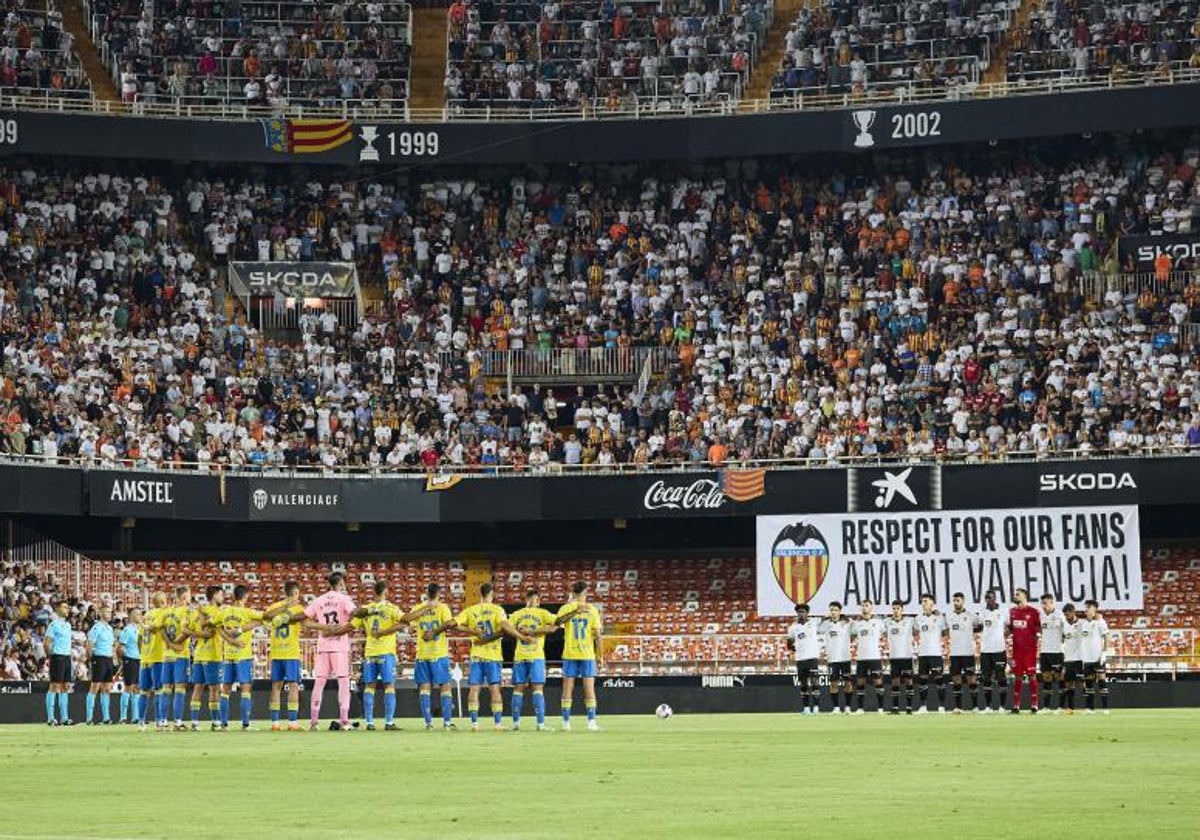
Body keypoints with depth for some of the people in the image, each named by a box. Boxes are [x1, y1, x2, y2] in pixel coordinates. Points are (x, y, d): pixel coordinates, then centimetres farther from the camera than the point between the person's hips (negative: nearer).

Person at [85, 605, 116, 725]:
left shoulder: (110, 628, 15)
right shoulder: (97, 627, -9)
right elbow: (89, 645, -12)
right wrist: (90, 659, -10)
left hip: (109, 660, 8)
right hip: (99, 659, -8)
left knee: (107, 689, 7)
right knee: (95, 688, -8)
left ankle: (106, 717, 9)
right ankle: (88, 718, -7)